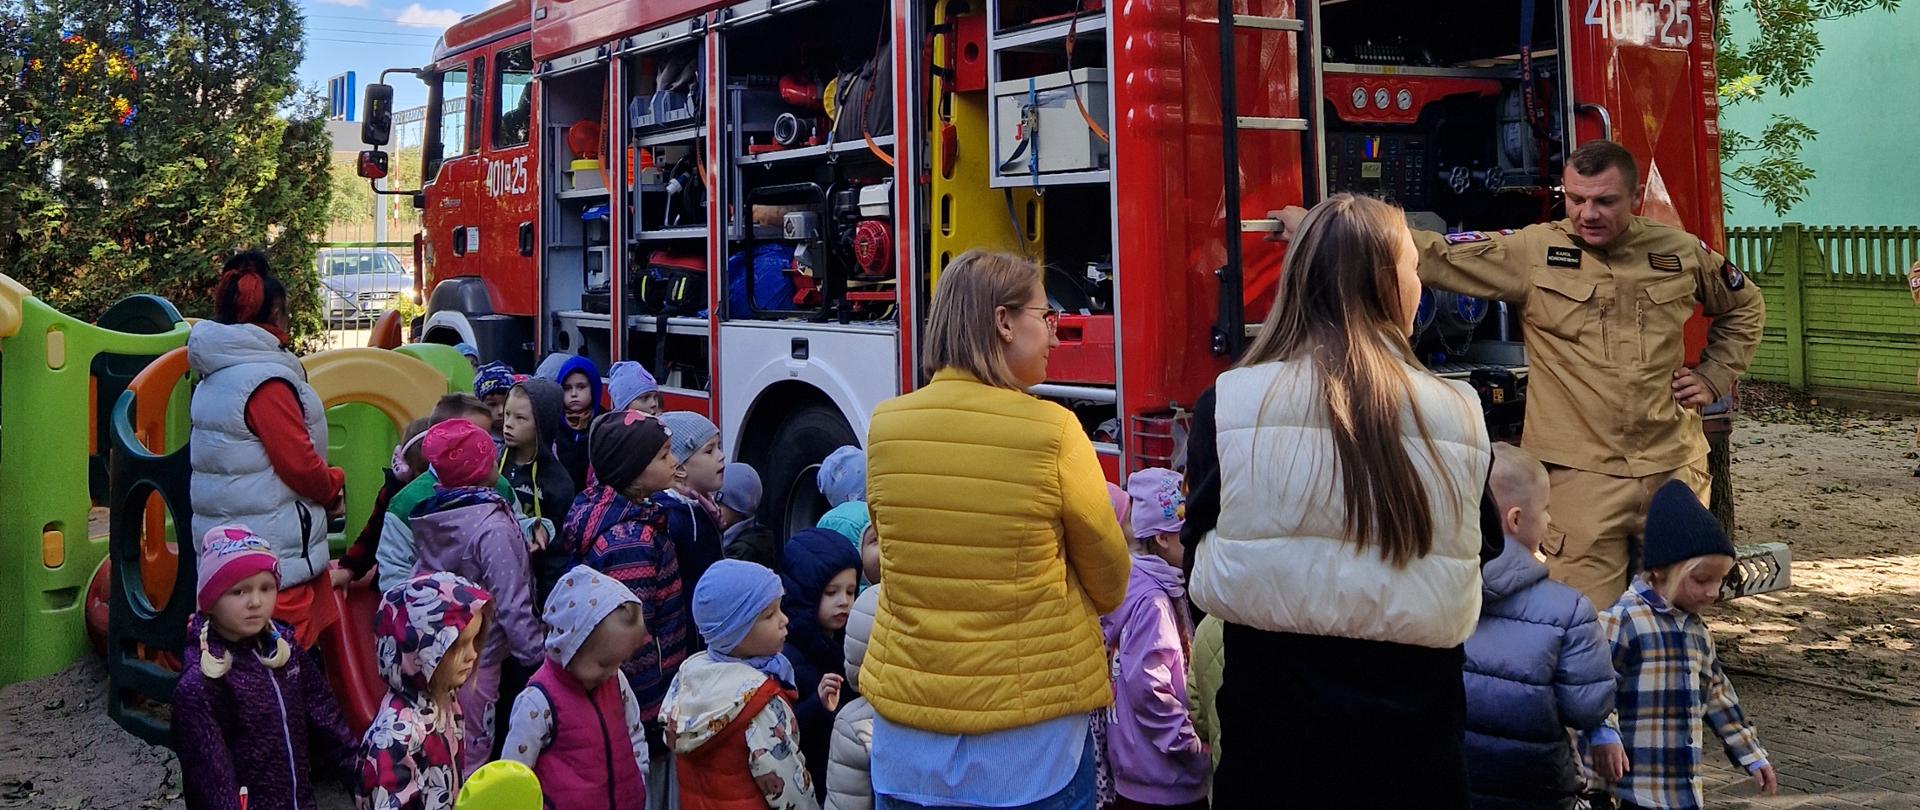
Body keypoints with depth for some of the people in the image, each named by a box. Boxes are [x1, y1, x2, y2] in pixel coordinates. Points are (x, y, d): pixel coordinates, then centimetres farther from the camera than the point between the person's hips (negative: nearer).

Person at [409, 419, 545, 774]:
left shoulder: (432, 514, 0)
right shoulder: (492, 528, -22)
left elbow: (421, 575, 9)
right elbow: (511, 604, -22)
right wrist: (536, 653, -13)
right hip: (476, 656, -8)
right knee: (471, 754, 4)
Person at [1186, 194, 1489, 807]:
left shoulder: (1227, 404, -12)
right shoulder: (1456, 412, -9)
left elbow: (1202, 560, 0)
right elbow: (1463, 595, 4)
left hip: (1272, 697, -1)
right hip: (1413, 715, 1)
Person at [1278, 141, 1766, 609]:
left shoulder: (1680, 251, 7)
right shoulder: (1531, 252, -3)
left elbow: (1744, 306, 26)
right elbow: (1433, 256, -8)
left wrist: (1714, 377, 12)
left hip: (1673, 469, 3)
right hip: (1583, 475, -3)